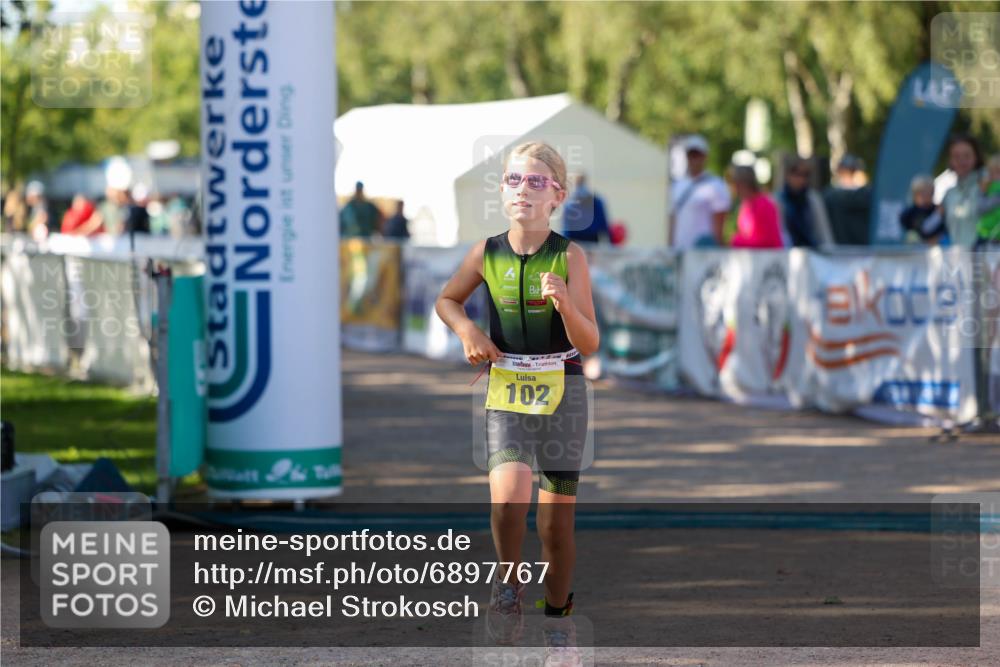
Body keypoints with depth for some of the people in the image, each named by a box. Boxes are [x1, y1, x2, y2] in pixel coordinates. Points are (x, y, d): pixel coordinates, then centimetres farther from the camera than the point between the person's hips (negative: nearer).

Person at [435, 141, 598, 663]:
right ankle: (508, 583, 1)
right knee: (508, 497, -24)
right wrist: (467, 330, -3)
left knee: (557, 520, 7)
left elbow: (590, 344, -10)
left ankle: (558, 621, 26)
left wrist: (564, 303, -28)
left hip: (561, 391, 0)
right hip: (506, 392, 1)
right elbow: (446, 300, 17)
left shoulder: (569, 257, -8)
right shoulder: (486, 254, -2)